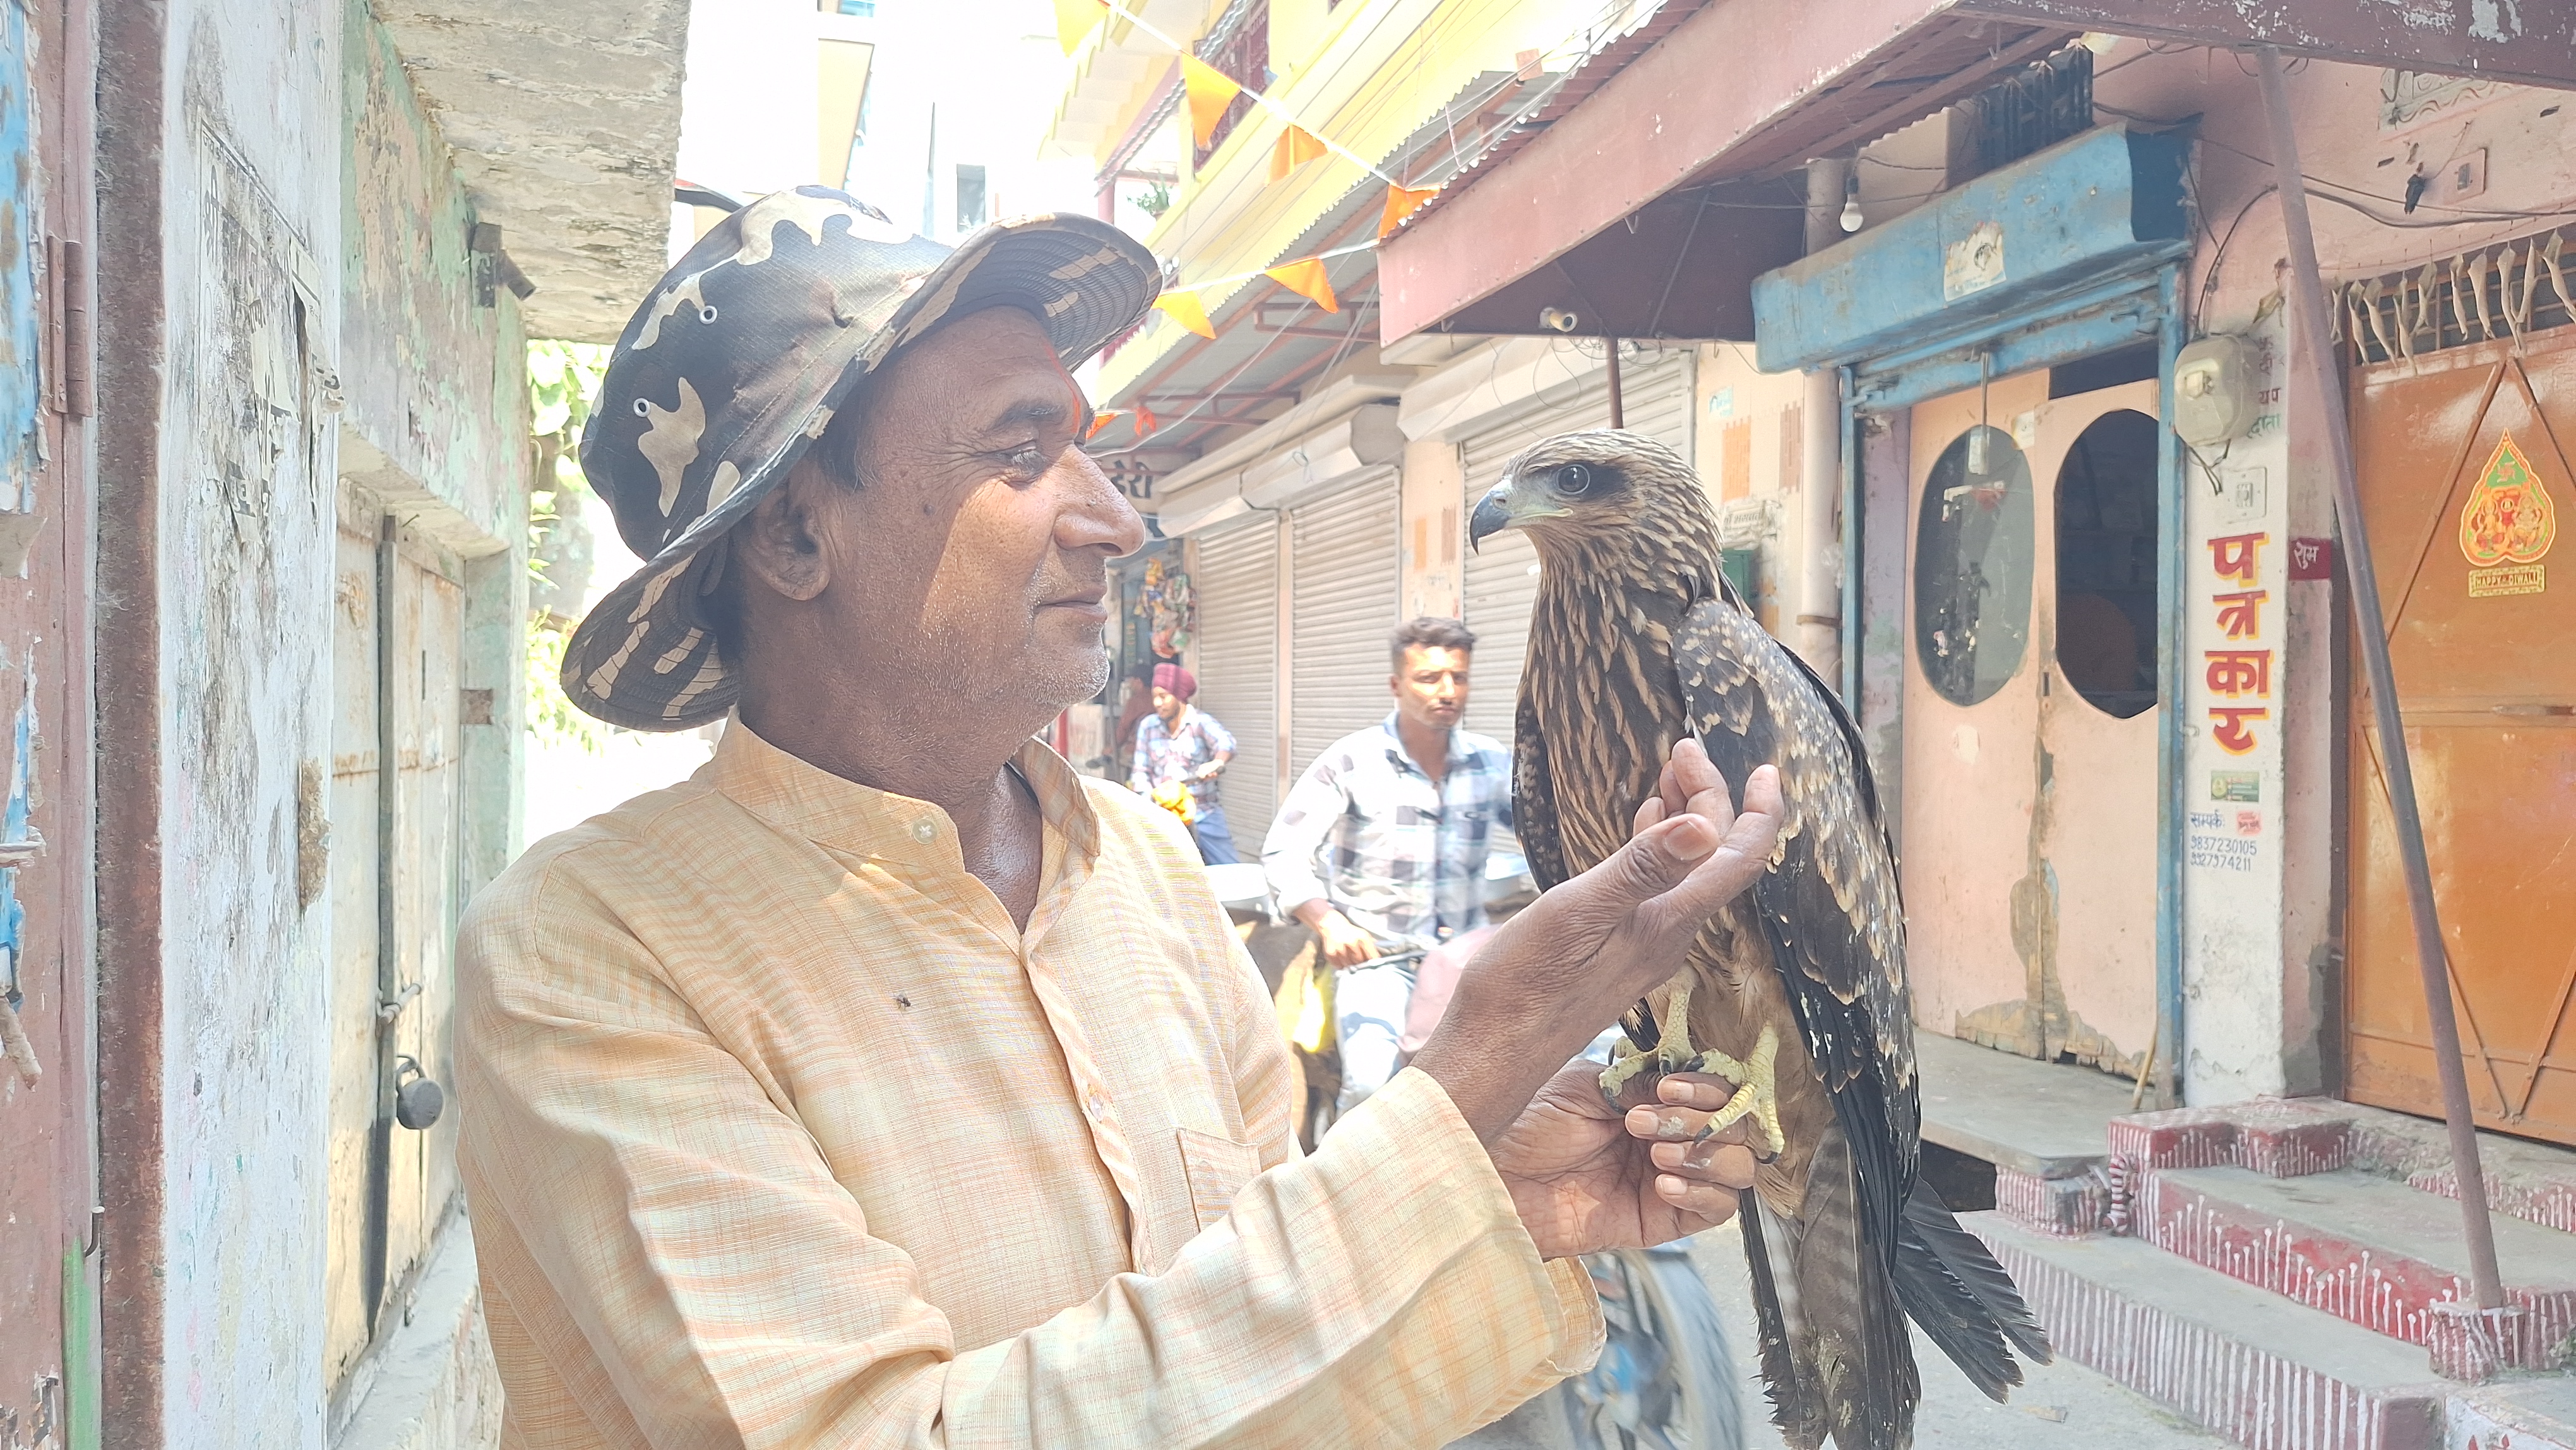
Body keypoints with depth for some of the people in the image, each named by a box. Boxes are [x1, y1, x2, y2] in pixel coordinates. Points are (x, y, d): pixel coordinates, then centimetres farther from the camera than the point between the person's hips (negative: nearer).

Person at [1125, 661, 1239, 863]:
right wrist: (1149, 796, -15)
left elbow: (1226, 742, -26)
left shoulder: (1200, 722, -7)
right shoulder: (1147, 726, 5)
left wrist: (1217, 762, -50)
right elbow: (1140, 771, 6)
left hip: (1204, 814, -3)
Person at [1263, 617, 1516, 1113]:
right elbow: (1282, 849, -3)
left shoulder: (1491, 763, 5)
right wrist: (1328, 923, -16)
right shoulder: (1352, 761, -4)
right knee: (1371, 1079, -29)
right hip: (1376, 957, -3)